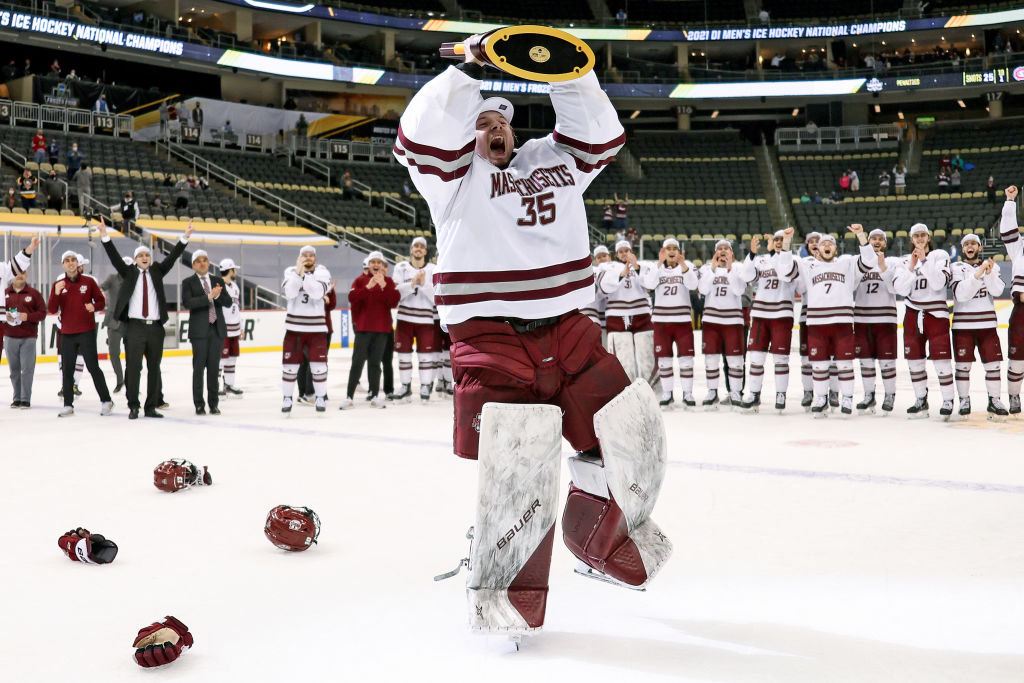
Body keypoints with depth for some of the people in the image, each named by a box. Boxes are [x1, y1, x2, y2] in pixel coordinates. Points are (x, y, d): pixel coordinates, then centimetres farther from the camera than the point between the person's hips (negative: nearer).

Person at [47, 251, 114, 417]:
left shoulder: (88, 282, 2)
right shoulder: (57, 285, 6)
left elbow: (101, 301, 5)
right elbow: (52, 310, 0)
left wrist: (94, 306, -17)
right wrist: (57, 293, -16)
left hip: (87, 332, -3)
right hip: (67, 334, 3)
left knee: (93, 367, -4)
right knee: (67, 370, 4)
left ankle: (106, 401, 3)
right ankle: (68, 405, 9)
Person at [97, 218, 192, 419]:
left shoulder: (157, 272, 13)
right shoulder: (129, 273, 8)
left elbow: (172, 256, 5)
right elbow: (115, 257, -3)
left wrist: (185, 237, -6)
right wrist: (104, 237, -16)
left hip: (155, 327, 3)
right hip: (135, 326, -2)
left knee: (154, 368, 7)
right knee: (133, 367, -4)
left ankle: (151, 407, 15)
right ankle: (133, 406, 5)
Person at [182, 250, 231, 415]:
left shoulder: (218, 281, 13)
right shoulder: (188, 283, 3)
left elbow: (228, 301, 4)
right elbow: (187, 302, -13)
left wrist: (218, 295, -15)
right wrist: (209, 297, -20)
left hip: (217, 329, 3)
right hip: (199, 331, -3)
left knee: (214, 367, 4)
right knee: (199, 367, -2)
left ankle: (213, 403, 10)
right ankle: (199, 404, 4)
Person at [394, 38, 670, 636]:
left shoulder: (553, 162, 18)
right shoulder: (456, 176, 4)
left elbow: (599, 135, 9)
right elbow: (424, 134, -13)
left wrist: (569, 78, -2)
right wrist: (468, 72, -15)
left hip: (568, 331, 6)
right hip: (490, 337, -5)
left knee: (630, 429, 6)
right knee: (520, 459, -17)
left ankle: (604, 543, 31)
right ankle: (502, 589, 1)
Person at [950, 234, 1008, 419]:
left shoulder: (991, 266, 10)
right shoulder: (956, 267, 2)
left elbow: (997, 290, -5)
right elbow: (961, 294, -13)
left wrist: (990, 273, -21)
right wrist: (977, 275, -24)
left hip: (987, 323, 2)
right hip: (963, 323, -2)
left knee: (993, 363, -1)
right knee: (963, 364, 0)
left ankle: (994, 401, 6)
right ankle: (964, 401, 10)